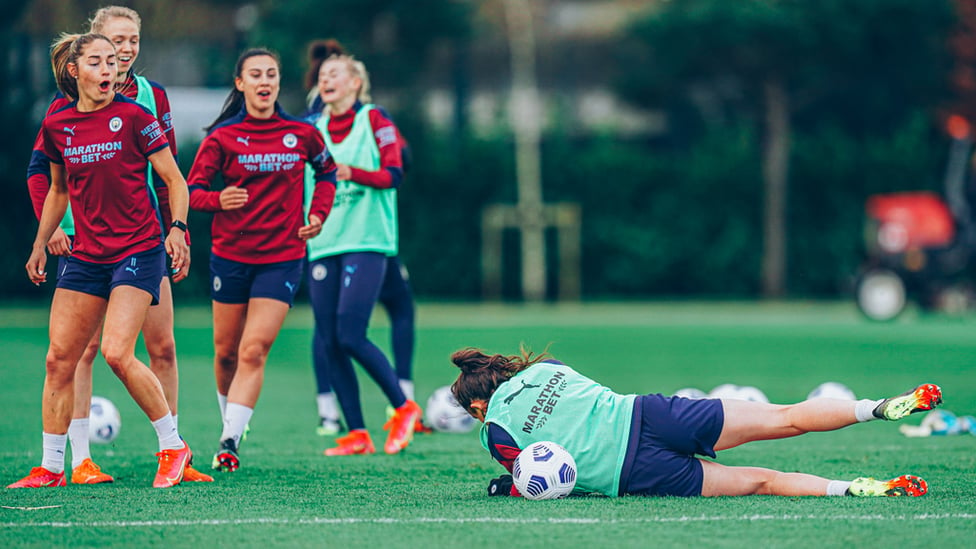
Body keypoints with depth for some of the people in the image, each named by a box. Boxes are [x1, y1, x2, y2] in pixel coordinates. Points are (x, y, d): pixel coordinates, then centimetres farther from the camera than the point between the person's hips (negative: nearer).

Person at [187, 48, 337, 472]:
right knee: (226, 352, 9)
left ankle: (229, 442, -14)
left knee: (253, 352, -12)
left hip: (282, 257, -1)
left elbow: (326, 170, 19)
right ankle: (229, 429, 30)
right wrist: (219, 200, -24)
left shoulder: (302, 133, 0)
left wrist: (318, 214, 5)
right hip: (231, 256, 1)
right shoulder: (222, 137, -4)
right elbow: (193, 190, -3)